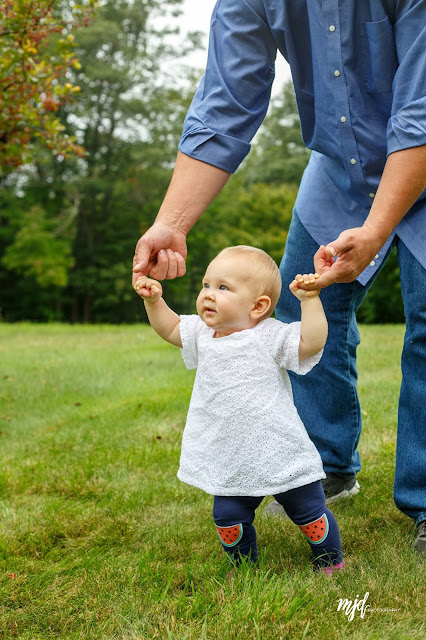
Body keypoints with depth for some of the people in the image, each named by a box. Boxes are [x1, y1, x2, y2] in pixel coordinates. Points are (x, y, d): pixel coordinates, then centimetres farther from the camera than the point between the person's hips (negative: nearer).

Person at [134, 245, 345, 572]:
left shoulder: (269, 336, -13)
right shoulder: (203, 334, 4)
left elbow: (312, 341, -23)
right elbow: (170, 328, 18)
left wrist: (309, 299, -27)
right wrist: (154, 300, 4)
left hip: (279, 453, -4)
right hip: (231, 463, 5)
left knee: (308, 511, 7)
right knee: (228, 517, 7)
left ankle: (331, 561, 30)